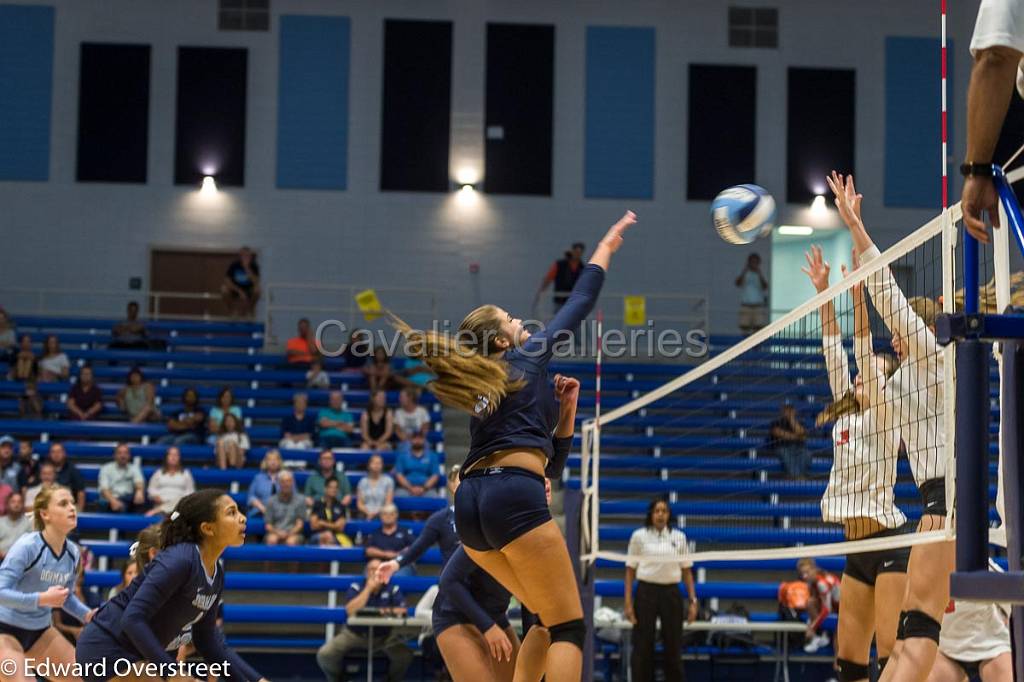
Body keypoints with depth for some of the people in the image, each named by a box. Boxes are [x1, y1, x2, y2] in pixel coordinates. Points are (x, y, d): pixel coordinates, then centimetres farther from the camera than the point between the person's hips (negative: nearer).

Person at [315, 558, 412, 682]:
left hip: (385, 636, 0)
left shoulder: (393, 590, -1)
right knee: (324, 654, -20)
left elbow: (402, 611, -11)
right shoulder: (355, 588, -2)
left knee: (405, 656, -27)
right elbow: (351, 611, -18)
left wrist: (387, 611, -30)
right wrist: (368, 588, -17)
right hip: (354, 633, 0)